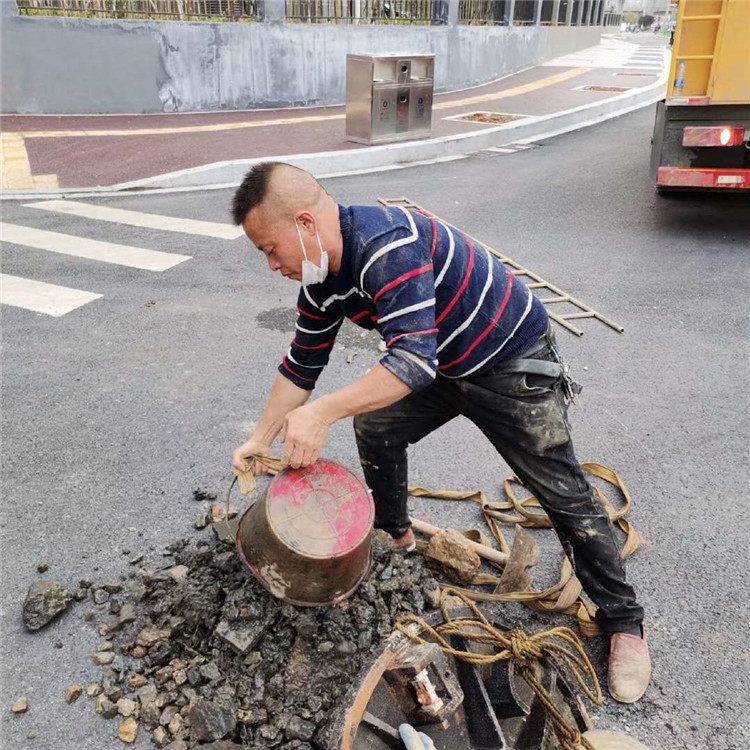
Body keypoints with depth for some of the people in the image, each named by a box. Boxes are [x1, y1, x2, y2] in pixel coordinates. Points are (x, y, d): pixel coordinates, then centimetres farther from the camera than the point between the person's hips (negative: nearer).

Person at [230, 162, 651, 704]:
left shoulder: (387, 244, -33)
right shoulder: (319, 281, -4)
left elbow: (414, 360, -40)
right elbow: (301, 365, 6)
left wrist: (323, 412, -44)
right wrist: (263, 439, 6)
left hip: (513, 363, -8)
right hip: (444, 366, 8)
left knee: (563, 493, -2)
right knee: (375, 426, 8)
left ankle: (623, 623, 16)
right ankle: (394, 535, 32)